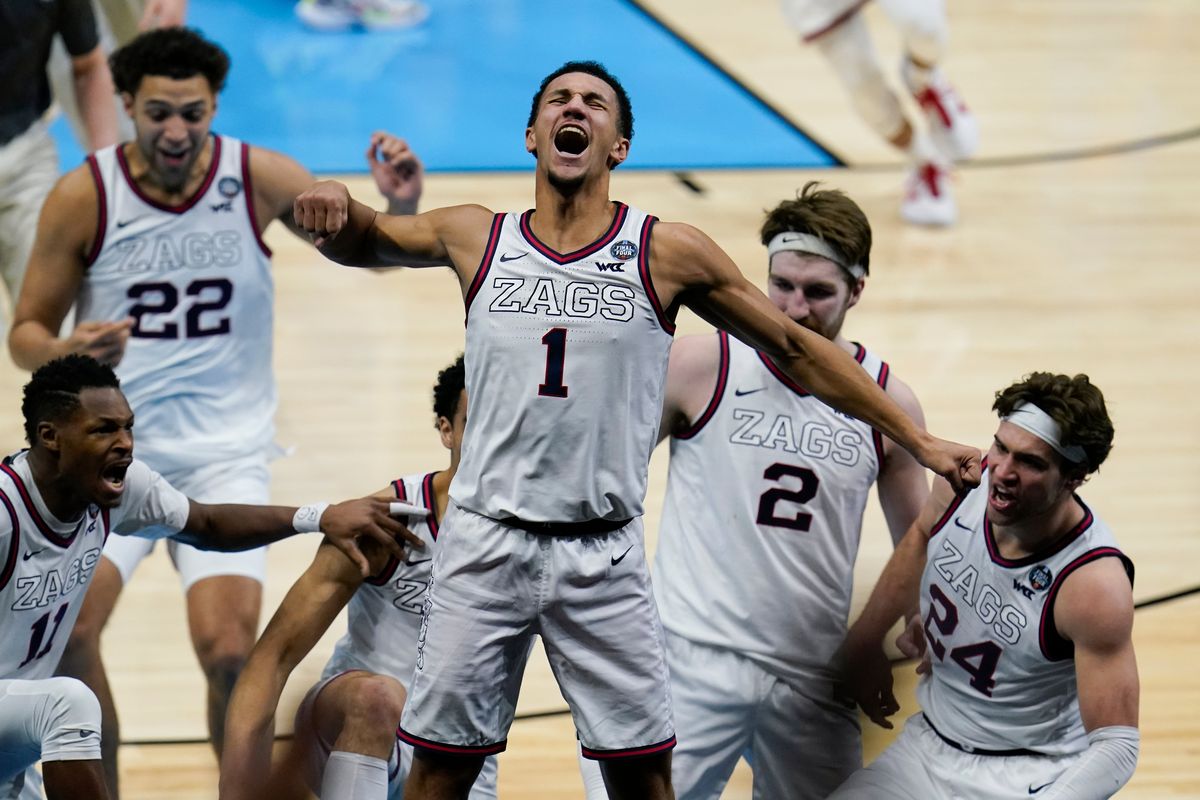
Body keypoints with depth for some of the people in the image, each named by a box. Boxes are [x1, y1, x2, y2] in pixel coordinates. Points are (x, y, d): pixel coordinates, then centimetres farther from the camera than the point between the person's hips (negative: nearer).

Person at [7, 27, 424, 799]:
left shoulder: (260, 179, -6)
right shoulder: (83, 197, -7)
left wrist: (401, 207, -20)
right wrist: (66, 353, -21)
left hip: (226, 453, 0)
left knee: (228, 652, -17)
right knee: (67, 628, -20)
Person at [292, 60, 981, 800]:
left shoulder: (668, 253, -1)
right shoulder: (475, 238, 4)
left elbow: (798, 351, 6)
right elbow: (358, 240, 21)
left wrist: (920, 441, 6)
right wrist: (336, 205, -5)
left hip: (603, 556, -1)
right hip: (485, 543, 1)